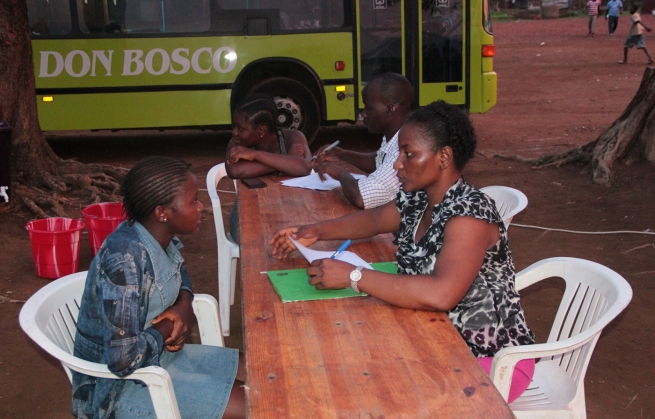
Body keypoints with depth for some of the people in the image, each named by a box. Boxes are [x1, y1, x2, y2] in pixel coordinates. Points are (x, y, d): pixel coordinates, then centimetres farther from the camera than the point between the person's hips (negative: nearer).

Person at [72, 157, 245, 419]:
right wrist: (166, 328, -16)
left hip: (158, 356, 8)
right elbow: (123, 359, -35)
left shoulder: (161, 239, -6)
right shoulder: (125, 260, -31)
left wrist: (184, 305, -3)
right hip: (118, 389, -8)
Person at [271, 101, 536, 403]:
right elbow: (373, 219, 22)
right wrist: (316, 232, 5)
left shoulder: (470, 213, -25)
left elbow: (441, 294, -40)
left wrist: (353, 276, -34)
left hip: (490, 359, -8)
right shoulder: (416, 201, 1)